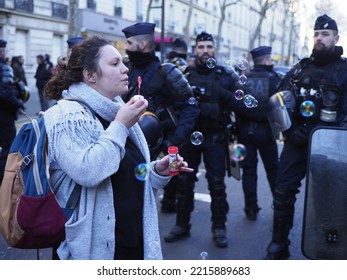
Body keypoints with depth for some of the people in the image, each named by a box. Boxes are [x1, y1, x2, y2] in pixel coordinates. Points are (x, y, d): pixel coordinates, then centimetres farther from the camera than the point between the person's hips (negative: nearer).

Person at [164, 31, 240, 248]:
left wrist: (224, 94, -20)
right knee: (185, 181, 8)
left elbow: (239, 105, -3)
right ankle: (182, 225, 21)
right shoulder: (185, 75, 6)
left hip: (215, 138, -1)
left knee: (217, 183, 2)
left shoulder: (226, 75, 4)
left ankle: (219, 227, 14)